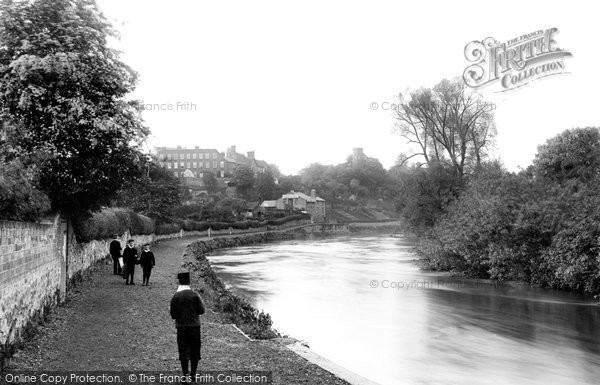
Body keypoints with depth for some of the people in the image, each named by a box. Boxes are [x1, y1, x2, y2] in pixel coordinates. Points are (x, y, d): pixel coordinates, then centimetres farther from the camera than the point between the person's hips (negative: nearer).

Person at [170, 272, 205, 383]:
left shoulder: (175, 297, -6)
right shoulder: (195, 295, -6)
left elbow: (173, 315, -5)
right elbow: (201, 310, -5)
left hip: (181, 327, 0)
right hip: (194, 325, 0)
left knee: (183, 350, 6)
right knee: (195, 351, 11)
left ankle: (185, 375, 2)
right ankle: (193, 374, 15)